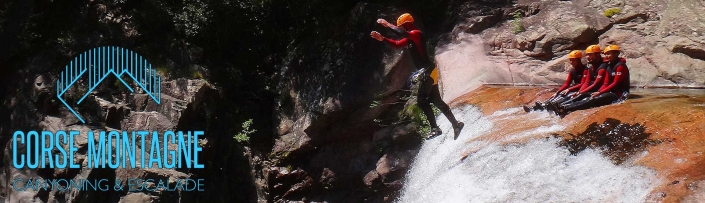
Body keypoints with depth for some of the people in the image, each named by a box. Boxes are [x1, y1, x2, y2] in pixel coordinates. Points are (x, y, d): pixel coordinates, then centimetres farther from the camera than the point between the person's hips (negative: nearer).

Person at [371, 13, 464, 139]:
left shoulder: (417, 34, -14)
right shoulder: (410, 38, 17)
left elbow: (402, 33, -33)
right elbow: (397, 44, 26)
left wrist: (387, 24, -23)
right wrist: (382, 39, 15)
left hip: (428, 71, -10)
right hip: (427, 71, 10)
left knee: (421, 100, -11)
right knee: (436, 100, 12)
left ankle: (435, 129, -10)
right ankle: (456, 124, 14)